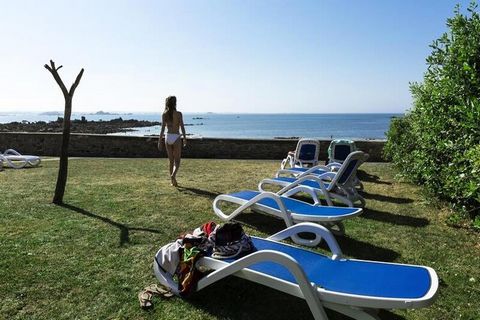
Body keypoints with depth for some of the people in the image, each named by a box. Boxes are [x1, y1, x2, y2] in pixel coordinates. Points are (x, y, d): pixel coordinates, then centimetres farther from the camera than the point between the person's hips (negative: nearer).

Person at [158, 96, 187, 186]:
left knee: (171, 161, 14)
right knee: (177, 161, 5)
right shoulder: (178, 114, -7)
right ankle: (173, 175, -22)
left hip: (167, 137, 3)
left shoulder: (164, 114, 1)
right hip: (176, 137, -3)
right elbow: (182, 127, -8)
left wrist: (160, 141, 1)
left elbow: (163, 128, -2)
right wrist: (185, 138, 2)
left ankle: (173, 181, 18)